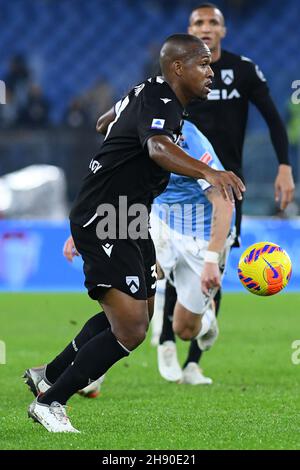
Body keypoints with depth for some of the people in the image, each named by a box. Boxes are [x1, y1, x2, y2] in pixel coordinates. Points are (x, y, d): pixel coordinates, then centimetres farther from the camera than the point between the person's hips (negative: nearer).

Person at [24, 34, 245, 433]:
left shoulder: (149, 93, 10)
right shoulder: (160, 103, -20)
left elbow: (105, 122, 29)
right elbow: (158, 148, -44)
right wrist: (207, 172, -60)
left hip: (128, 223, 11)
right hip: (103, 223, -11)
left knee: (142, 311, 25)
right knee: (131, 330, -17)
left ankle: (50, 374, 38)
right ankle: (50, 402, -4)